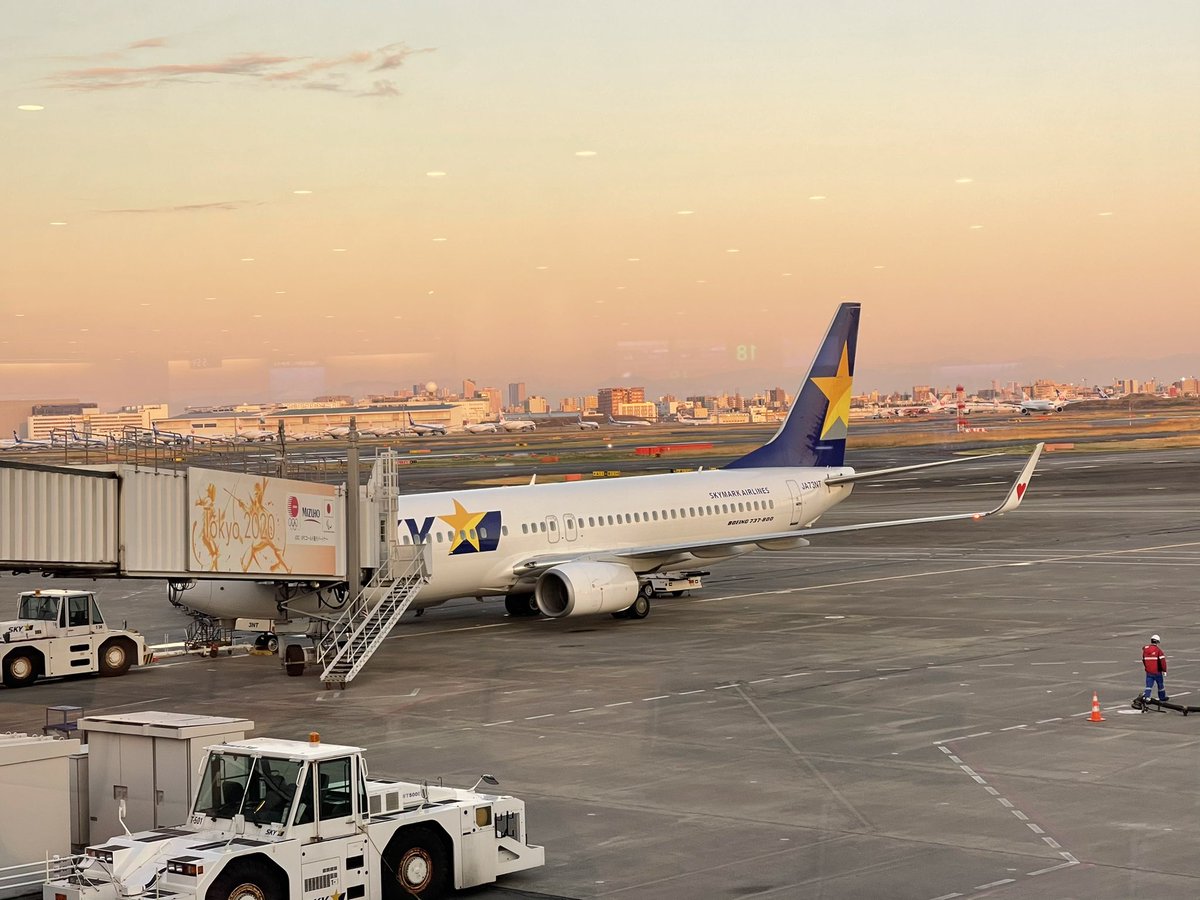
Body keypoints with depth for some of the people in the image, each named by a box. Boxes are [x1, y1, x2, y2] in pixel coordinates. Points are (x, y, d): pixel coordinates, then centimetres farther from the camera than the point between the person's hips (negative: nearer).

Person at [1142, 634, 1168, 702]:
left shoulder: (1145, 649, 3)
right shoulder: (1158, 649, -12)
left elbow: (1143, 660, 15)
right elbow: (1162, 660, -19)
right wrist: (1164, 670, -12)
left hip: (1148, 671, 3)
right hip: (1157, 671, -3)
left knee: (1149, 685, 3)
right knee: (1160, 684, 15)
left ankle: (1146, 696, -16)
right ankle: (1162, 697, 29)